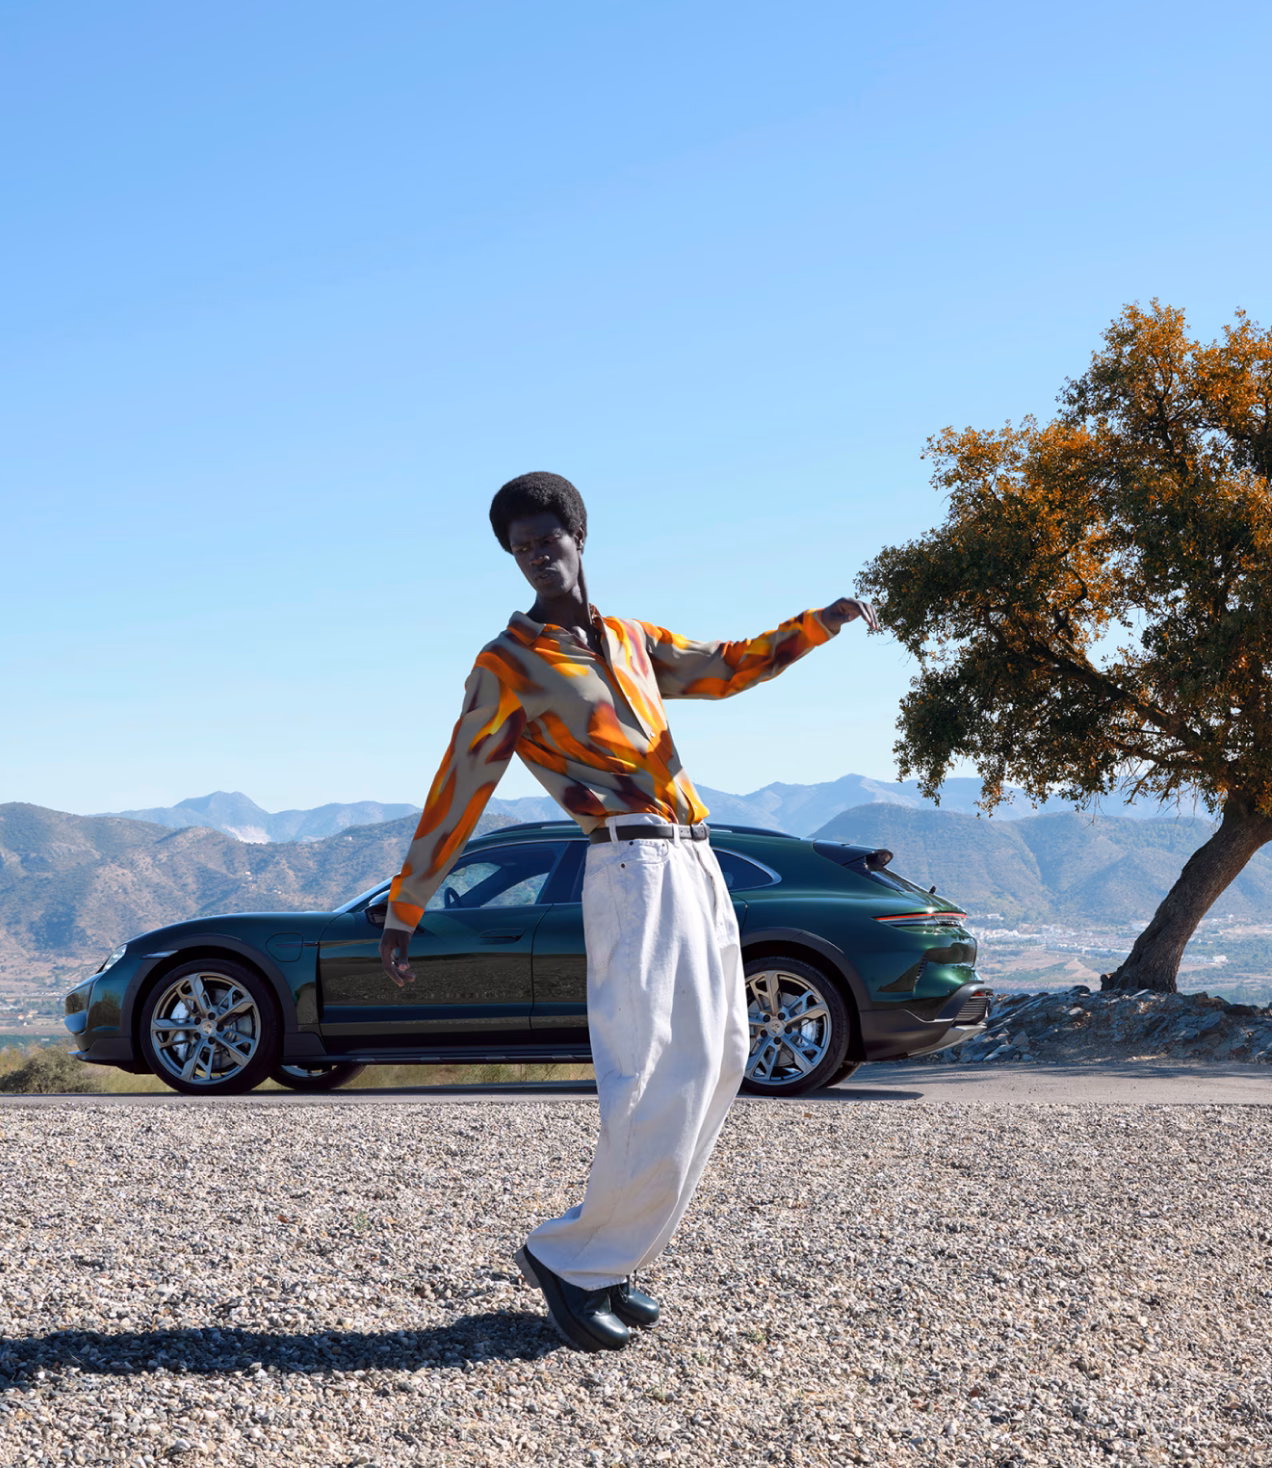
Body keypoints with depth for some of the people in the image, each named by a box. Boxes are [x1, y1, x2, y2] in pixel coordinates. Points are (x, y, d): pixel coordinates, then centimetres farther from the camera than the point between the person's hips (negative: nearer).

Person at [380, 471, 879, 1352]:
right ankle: (571, 1259, -3)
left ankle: (606, 1261, 14)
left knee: (716, 1063, 8)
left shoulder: (631, 642, 20)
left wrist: (820, 624, 18)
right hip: (633, 869, -8)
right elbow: (458, 793, -2)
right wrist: (403, 911, -2)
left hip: (697, 866, 8)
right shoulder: (508, 663, 0)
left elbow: (728, 668, 30)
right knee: (664, 1080, -17)